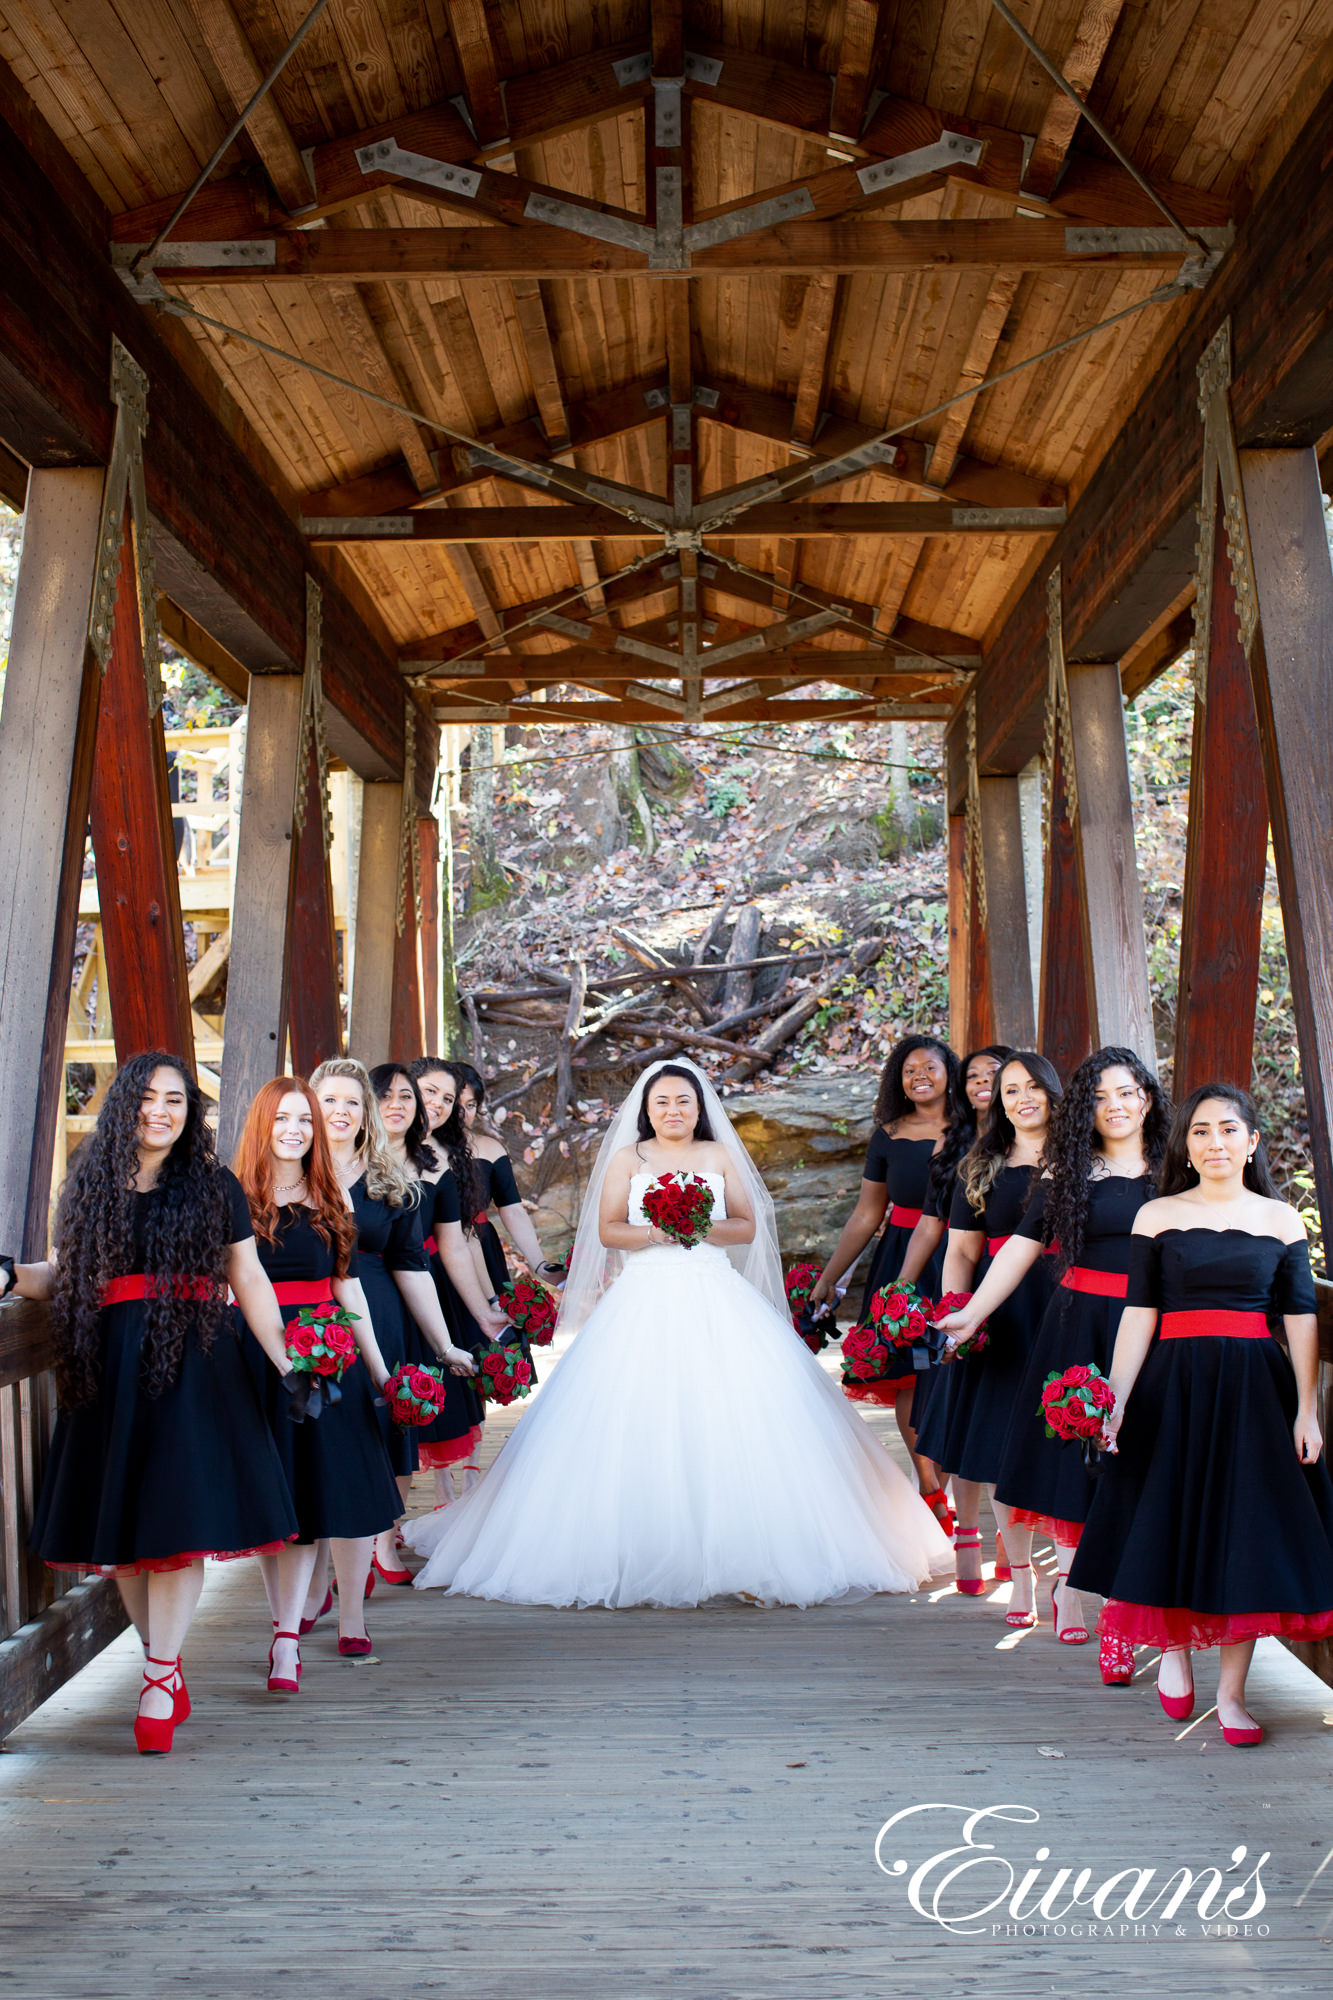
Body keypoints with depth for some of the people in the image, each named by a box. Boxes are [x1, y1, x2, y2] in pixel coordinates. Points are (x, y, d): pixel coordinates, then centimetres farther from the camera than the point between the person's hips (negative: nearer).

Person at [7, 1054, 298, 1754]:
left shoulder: (214, 1186, 5)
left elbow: (249, 1281, 5)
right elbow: (60, 1275, 12)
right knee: (119, 1522, 6)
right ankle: (167, 1665, 19)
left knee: (177, 1513, -7)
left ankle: (160, 1677, 3)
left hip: (191, 1363, -2)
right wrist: (13, 1272, -7)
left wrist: (283, 1361, 1)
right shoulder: (91, 1184, 10)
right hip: (108, 1370, 3)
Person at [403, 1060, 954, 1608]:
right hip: (645, 1301, 0)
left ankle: (743, 1551, -2)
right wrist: (656, 1232, -13)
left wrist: (702, 1226, -11)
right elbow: (607, 1231, 3)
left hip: (715, 1299, 1)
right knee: (639, 1424, -7)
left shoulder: (720, 1156, 11)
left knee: (732, 1417, -9)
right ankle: (642, 1556, 0)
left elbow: (747, 1228, 7)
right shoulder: (628, 1159, 9)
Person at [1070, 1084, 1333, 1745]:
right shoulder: (1157, 1215, 2)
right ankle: (1174, 1648, 32)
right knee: (1171, 1523, 6)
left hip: (1255, 1388, 1)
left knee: (1247, 1533, 4)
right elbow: (1138, 1313, 0)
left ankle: (1231, 1691, 17)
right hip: (1173, 1385, 0)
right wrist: (1116, 1400, -6)